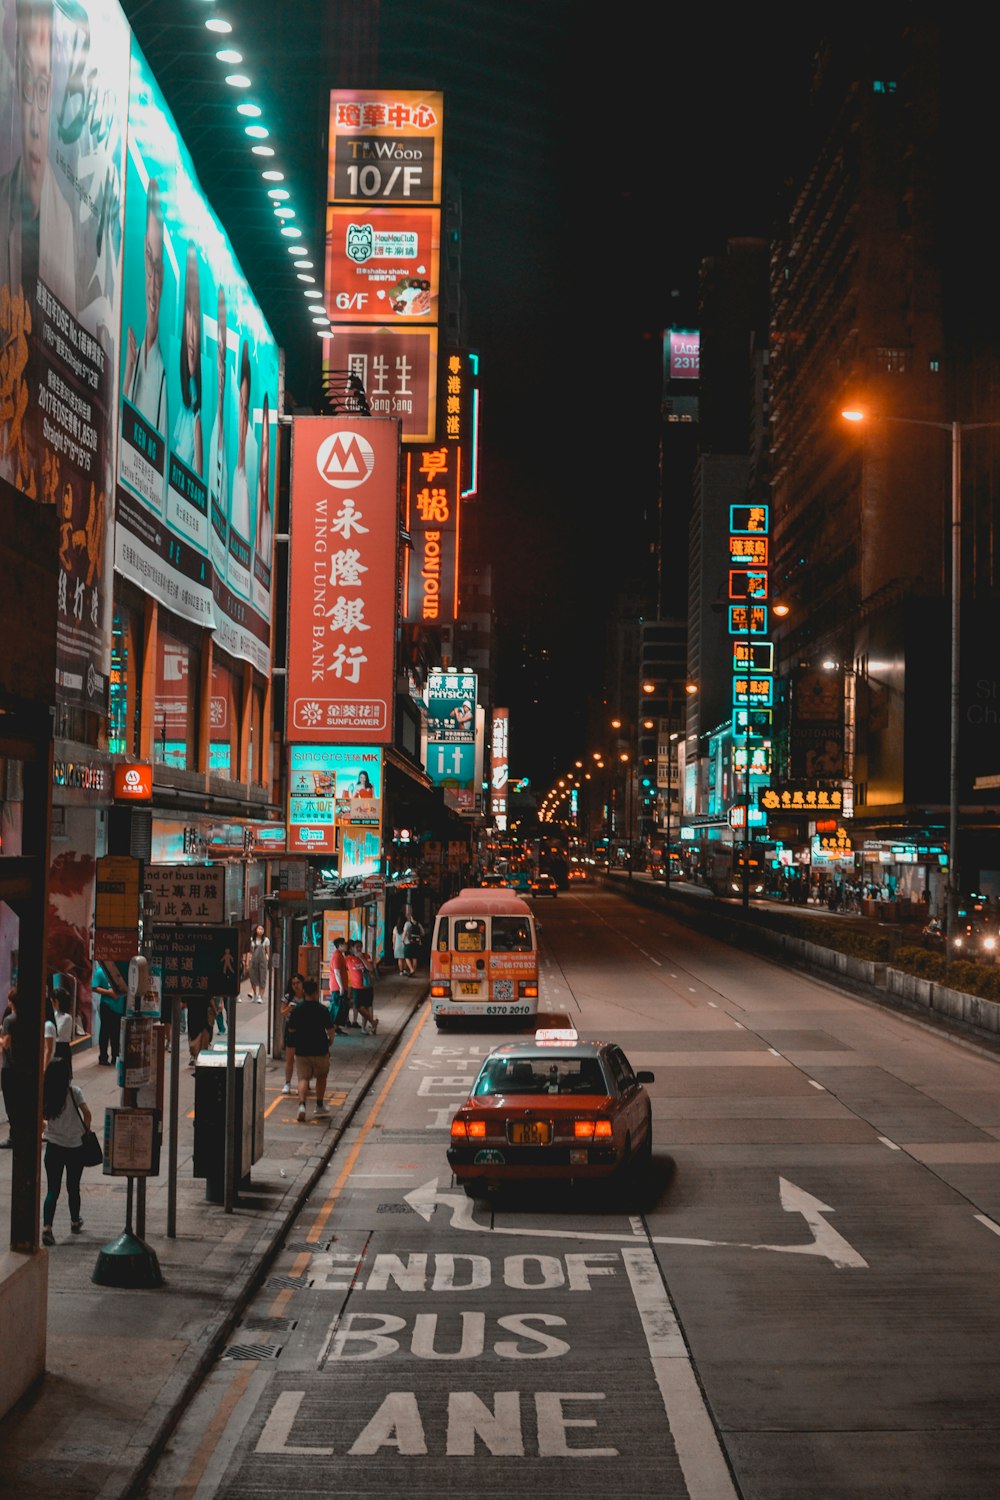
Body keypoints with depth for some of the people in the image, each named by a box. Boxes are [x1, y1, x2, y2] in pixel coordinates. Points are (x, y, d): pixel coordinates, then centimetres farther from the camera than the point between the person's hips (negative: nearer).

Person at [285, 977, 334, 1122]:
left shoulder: (297, 1009, -4)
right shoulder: (322, 1010, -11)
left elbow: (291, 1029, 4)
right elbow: (330, 1029, -10)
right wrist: (330, 1040, 11)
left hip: (301, 1049, 1)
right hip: (320, 1049, -1)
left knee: (303, 1078, 2)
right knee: (321, 1077, 19)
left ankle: (302, 1104, -20)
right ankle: (319, 1106, 24)